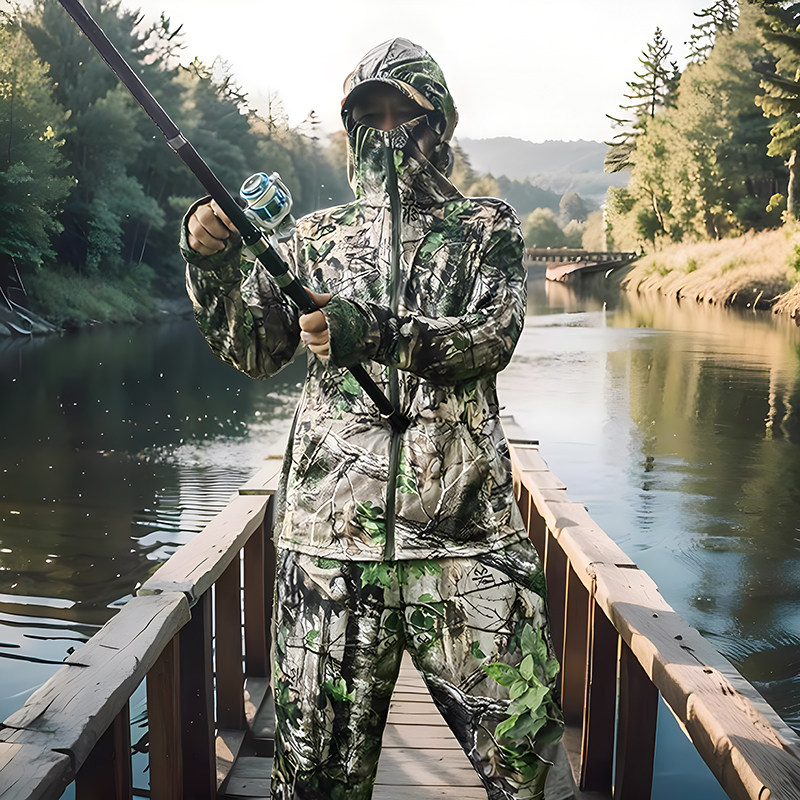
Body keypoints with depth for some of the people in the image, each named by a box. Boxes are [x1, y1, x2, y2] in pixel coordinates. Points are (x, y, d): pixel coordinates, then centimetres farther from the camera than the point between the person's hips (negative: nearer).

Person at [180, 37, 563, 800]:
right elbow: (253, 350, 9)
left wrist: (375, 331, -23)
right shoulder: (317, 236, 15)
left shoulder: (485, 227, 10)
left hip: (463, 531, -1)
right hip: (328, 532, 2)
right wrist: (211, 261, -8)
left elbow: (493, 335, -7)